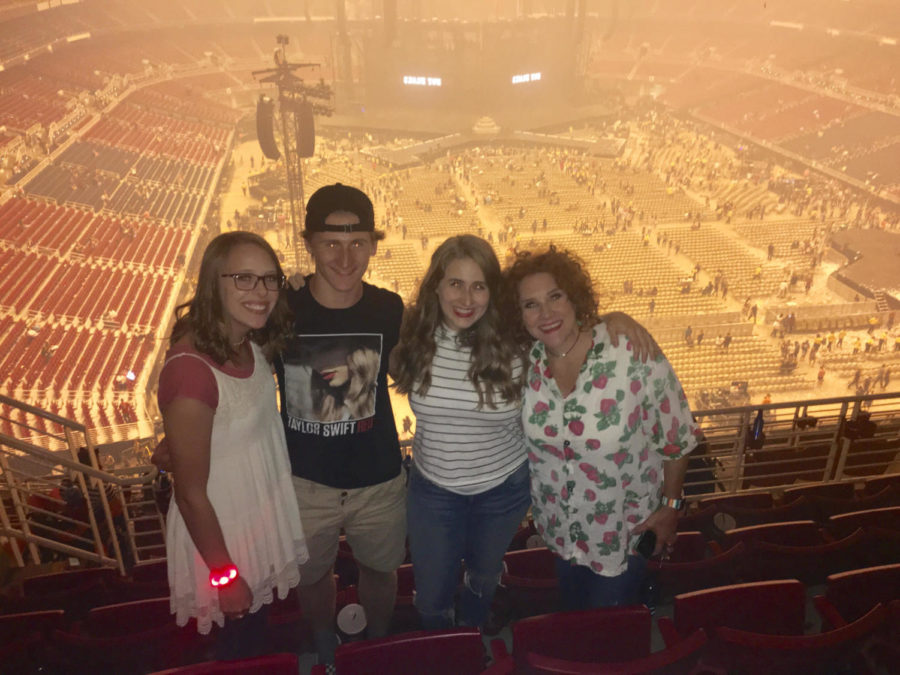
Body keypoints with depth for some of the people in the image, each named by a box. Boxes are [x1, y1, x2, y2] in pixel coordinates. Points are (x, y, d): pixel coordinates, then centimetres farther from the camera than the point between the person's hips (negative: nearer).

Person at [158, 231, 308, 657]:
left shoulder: (251, 344, -9)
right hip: (221, 530, -6)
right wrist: (224, 574, -14)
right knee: (242, 643, 20)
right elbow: (191, 494, -23)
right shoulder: (191, 370, -32)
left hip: (264, 518, 6)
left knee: (256, 628, 29)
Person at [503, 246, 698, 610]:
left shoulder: (633, 354, -27)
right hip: (558, 526, 4)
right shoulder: (526, 362, -14)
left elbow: (677, 436, -15)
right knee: (572, 622, 27)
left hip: (624, 529, -3)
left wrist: (670, 507, -7)